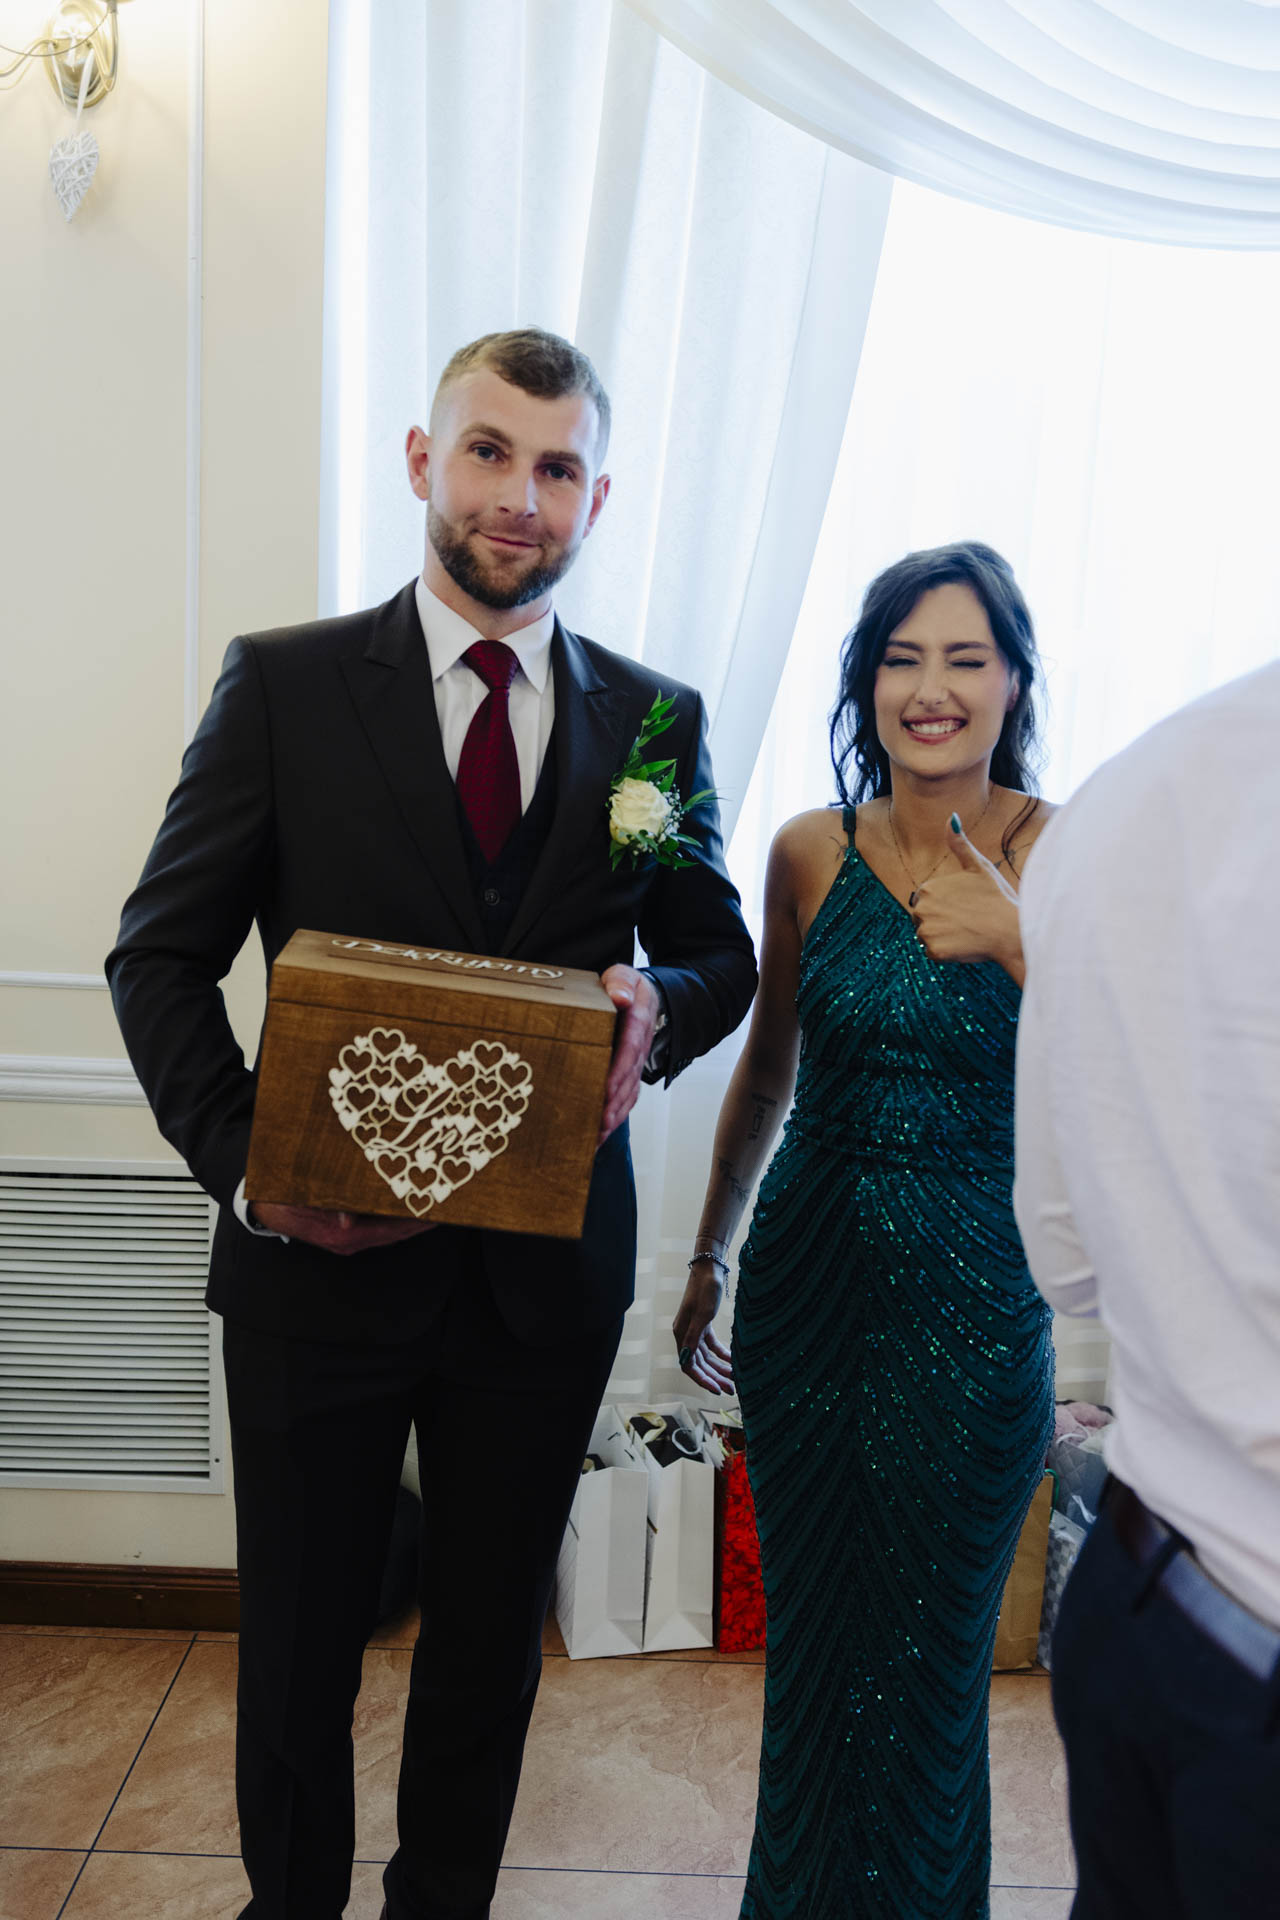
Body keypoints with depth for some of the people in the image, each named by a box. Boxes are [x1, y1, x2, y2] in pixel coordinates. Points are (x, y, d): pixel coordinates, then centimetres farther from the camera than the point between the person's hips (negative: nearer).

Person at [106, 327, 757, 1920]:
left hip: (547, 1265, 2)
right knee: (296, 1643, 17)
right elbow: (160, 955, -3)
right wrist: (242, 1156, -17)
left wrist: (658, 1005, -16)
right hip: (321, 1254, -1)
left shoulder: (654, 719, 3)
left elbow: (719, 952, 8)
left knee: (491, 1639, 20)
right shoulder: (283, 683, -4)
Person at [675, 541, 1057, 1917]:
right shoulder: (811, 853, 1)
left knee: (928, 1661, 13)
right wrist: (707, 1256, 17)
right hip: (808, 1276, 3)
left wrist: (1015, 939, -28)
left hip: (975, 1299, -3)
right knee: (807, 1637, 18)